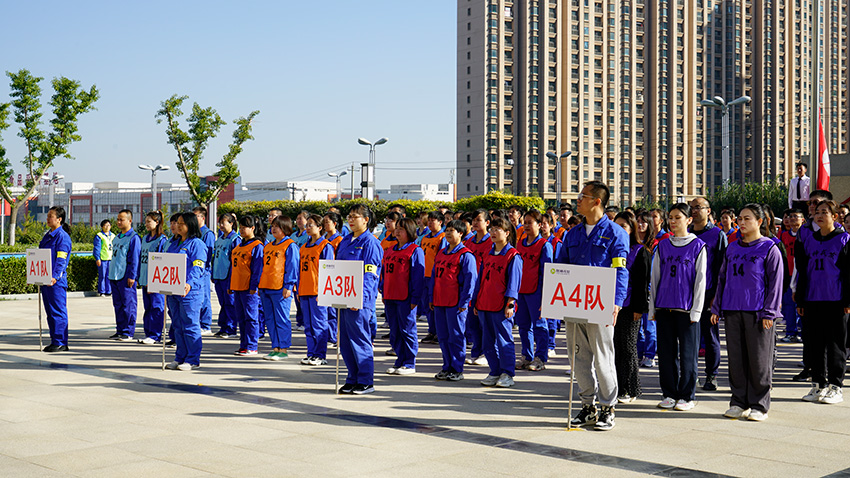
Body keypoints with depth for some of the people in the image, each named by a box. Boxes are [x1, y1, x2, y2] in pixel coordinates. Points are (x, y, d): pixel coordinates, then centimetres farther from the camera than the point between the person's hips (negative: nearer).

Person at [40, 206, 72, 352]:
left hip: (57, 281, -9)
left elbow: (61, 260, -17)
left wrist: (55, 276, -27)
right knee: (50, 311, 12)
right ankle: (54, 341, 18)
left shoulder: (63, 237, -10)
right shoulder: (47, 236, 18)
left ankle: (61, 343, -2)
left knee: (58, 311, -6)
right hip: (45, 279, 9)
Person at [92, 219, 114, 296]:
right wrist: (97, 258, -11)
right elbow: (97, 248, -5)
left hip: (111, 258, 5)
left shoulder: (113, 236, 16)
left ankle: (108, 291, 12)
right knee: (102, 275, -2)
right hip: (102, 259, -5)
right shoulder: (99, 236, -1)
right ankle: (101, 291, 5)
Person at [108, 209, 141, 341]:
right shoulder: (116, 238, 17)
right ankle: (120, 330, 18)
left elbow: (135, 259, -12)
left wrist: (132, 276, -16)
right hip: (114, 276, 8)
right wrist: (111, 274, 19)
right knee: (118, 304, 11)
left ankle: (128, 332, -1)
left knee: (128, 304, -4)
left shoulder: (134, 238, -8)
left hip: (126, 277, -8)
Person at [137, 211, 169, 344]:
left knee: (156, 307, -5)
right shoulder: (145, 238, 16)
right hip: (145, 279, 8)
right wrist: (139, 276, 15)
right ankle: (148, 333, 18)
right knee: (147, 307, 12)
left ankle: (155, 336, -1)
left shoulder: (162, 240, -9)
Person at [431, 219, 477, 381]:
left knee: (456, 336, -1)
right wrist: (431, 298, 15)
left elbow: (470, 279, -11)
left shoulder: (466, 255, -7)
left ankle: (457, 369, 6)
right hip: (439, 302, 7)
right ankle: (447, 367, 21)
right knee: (442, 336, 11)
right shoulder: (440, 253, 16)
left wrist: (464, 301, -14)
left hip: (456, 303, -7)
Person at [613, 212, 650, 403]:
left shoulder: (640, 251, -2)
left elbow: (643, 281, -6)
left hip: (629, 306, -5)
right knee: (614, 346, 5)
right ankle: (616, 388, 11)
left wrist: (639, 308, -11)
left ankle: (629, 390, 6)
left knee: (628, 347, -1)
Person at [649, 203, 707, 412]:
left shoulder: (698, 246, 0)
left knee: (688, 353, 1)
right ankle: (669, 394, 17)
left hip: (686, 308, -4)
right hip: (664, 307, 4)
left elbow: (700, 280, -2)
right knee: (666, 353, 7)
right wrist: (652, 308, 8)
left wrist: (696, 310, -7)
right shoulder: (663, 246, 11)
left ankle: (687, 396, 10)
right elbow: (655, 278, 13)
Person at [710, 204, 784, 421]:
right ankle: (739, 403, 15)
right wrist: (716, 308, 13)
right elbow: (722, 279, 19)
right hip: (732, 311, 5)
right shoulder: (732, 249, 15)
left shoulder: (769, 249, -1)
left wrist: (769, 313, -10)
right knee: (736, 358, 7)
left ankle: (759, 405, 7)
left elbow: (775, 283, -4)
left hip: (757, 312, -5)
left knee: (759, 360, -1)